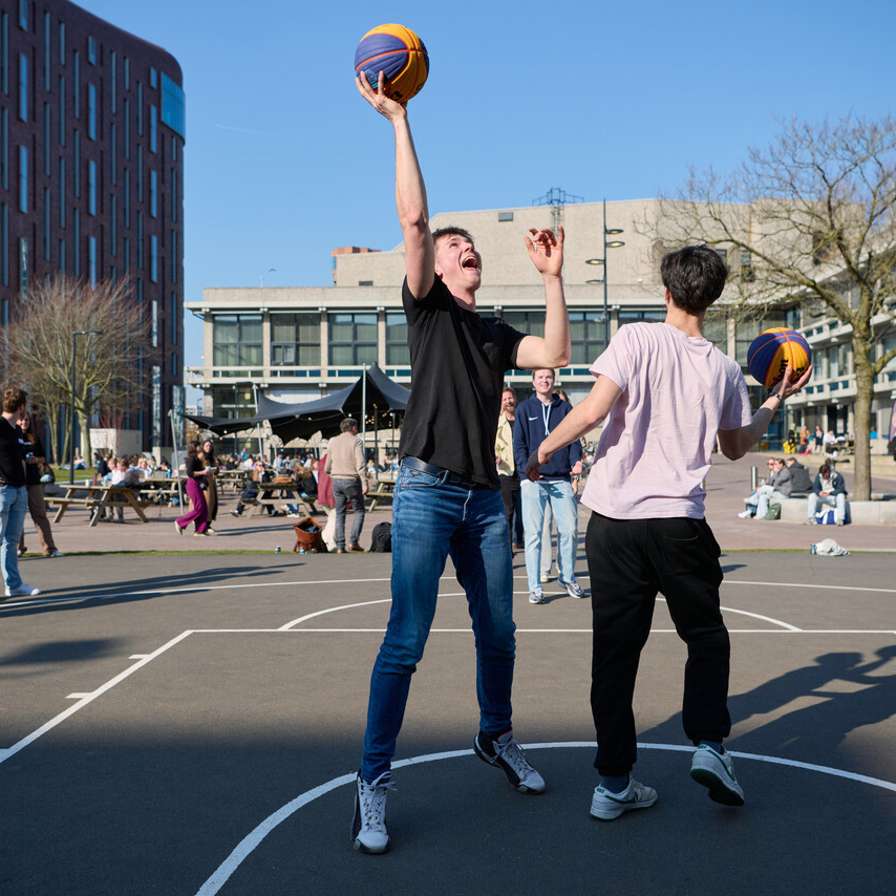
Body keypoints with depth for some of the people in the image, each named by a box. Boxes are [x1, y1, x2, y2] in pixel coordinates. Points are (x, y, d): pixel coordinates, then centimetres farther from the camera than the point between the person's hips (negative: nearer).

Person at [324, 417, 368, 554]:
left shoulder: (332, 442, 10)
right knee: (359, 511, 9)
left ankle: (340, 546, 5)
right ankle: (353, 542, -2)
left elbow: (328, 466, 14)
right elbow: (361, 465, -14)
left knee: (340, 513, 10)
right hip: (352, 481, -5)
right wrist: (365, 483, -15)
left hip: (336, 481, 5)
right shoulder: (356, 441, -5)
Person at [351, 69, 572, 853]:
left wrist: (553, 278, 3)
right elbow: (414, 219, -8)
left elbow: (557, 353, 4)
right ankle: (374, 785, -3)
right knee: (406, 641, -10)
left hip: (486, 499, 6)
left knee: (498, 632, 13)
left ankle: (497, 737, 35)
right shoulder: (427, 308, 4)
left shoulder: (497, 333, 19)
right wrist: (399, 122, -11)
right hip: (427, 491, -5)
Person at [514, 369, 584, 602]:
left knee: (569, 529, 1)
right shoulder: (525, 409, 7)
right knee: (534, 533, -2)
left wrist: (576, 461, -8)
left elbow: (574, 438, 10)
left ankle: (568, 577, 19)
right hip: (533, 480, -2)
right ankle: (535, 587, 3)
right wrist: (526, 469, -13)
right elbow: (519, 443, 3)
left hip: (561, 478, 2)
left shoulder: (565, 407, 12)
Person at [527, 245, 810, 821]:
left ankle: (615, 782, 10)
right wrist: (775, 403, 35)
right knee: (707, 637, 20)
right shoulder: (724, 369, 7)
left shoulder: (637, 339, -3)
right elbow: (736, 447, 21)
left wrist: (544, 449, 1)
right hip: (679, 522, 1)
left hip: (613, 519, -1)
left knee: (616, 648, 6)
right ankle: (709, 745, 5)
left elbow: (594, 410, -14)